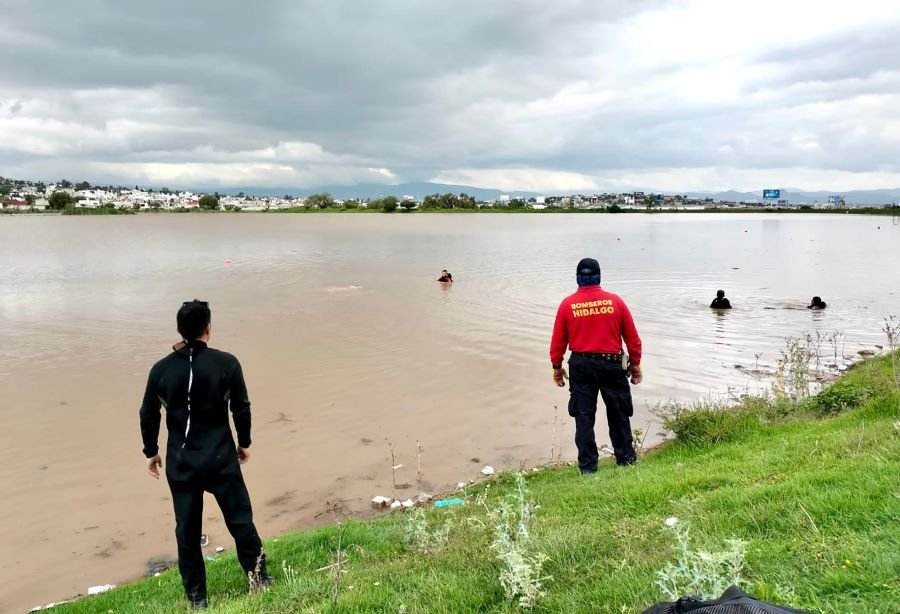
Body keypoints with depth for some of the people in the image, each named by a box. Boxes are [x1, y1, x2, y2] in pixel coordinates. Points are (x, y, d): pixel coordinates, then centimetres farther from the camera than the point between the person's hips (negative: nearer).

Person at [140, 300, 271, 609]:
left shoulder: (161, 369, -4)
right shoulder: (226, 363, -10)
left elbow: (148, 416, 5)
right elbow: (242, 408, -3)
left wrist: (151, 452, 19)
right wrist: (244, 442, 13)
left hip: (181, 464, 2)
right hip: (221, 460, -2)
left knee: (187, 530, 14)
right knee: (240, 519, 12)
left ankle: (196, 596, 23)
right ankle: (258, 578, 21)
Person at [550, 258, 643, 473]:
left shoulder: (567, 304, -5)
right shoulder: (615, 301, -4)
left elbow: (558, 341, 0)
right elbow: (632, 337, 1)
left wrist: (557, 367, 12)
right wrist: (635, 364, 12)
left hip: (581, 366, 0)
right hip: (611, 364, 0)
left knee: (584, 416, 8)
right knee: (618, 414, 16)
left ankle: (587, 467, 12)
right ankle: (626, 459, 26)